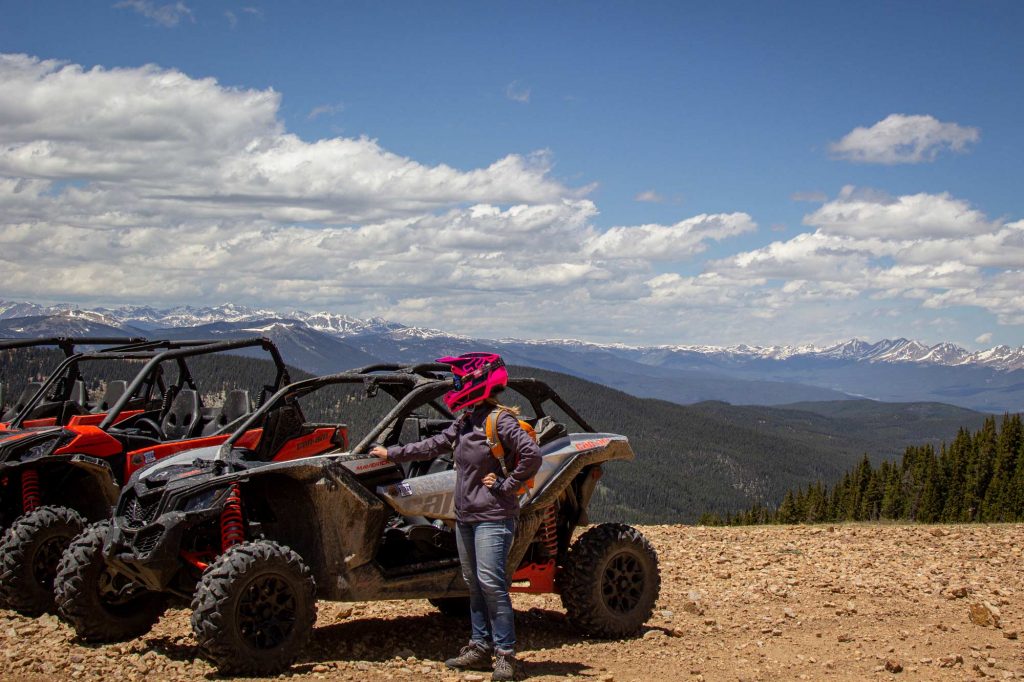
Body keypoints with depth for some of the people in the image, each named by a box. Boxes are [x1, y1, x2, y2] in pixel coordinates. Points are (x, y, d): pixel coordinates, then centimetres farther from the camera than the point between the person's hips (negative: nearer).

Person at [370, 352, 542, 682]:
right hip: (466, 516, 9)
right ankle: (480, 647, 20)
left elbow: (532, 456, -22)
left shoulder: (501, 420, -14)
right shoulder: (466, 422, 12)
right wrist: (392, 453, 26)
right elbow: (434, 445, 23)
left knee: (490, 582, -13)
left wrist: (505, 485, -17)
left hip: (493, 517, -9)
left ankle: (506, 654, -8)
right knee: (474, 583, 12)